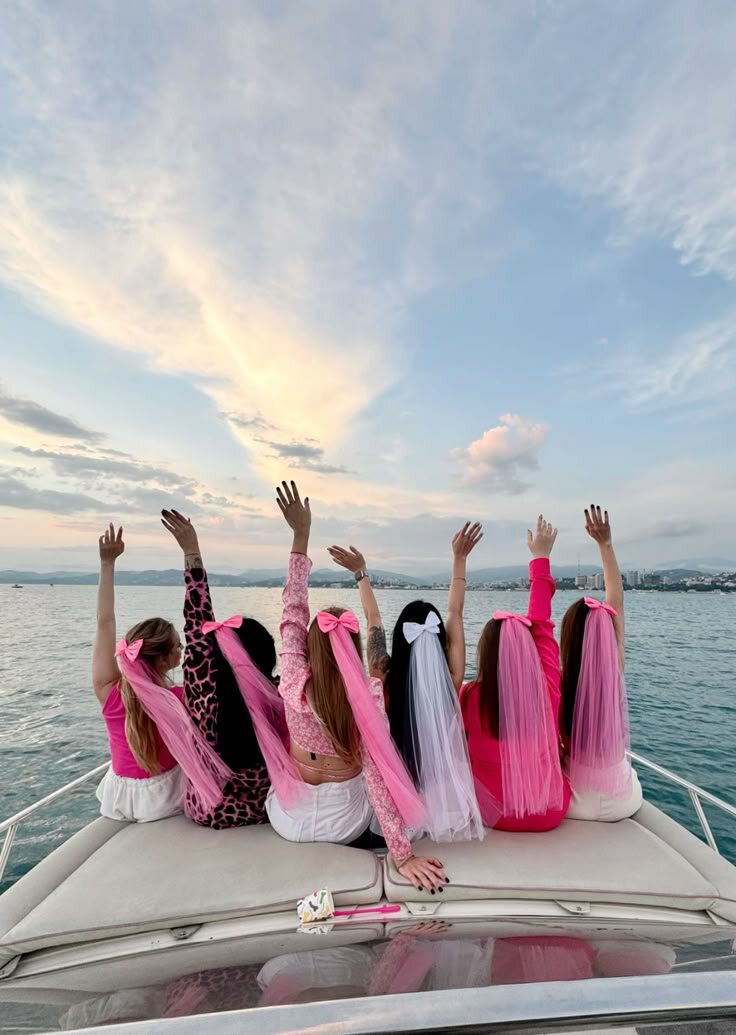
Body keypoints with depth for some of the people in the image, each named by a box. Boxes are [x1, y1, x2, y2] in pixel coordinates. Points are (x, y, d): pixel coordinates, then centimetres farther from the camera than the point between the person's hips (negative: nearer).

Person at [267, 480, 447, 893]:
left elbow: (293, 611, -17)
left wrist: (301, 534, -15)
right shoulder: (369, 695, -26)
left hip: (287, 819, 2)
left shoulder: (294, 684, -22)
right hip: (345, 825, -1)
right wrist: (403, 856, -21)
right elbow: (378, 775, -28)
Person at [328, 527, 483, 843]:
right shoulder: (451, 679, -24)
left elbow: (372, 618, -10)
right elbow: (455, 613, -13)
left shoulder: (385, 681, -25)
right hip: (446, 794, 1)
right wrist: (460, 558, -5)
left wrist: (361, 572, 0)